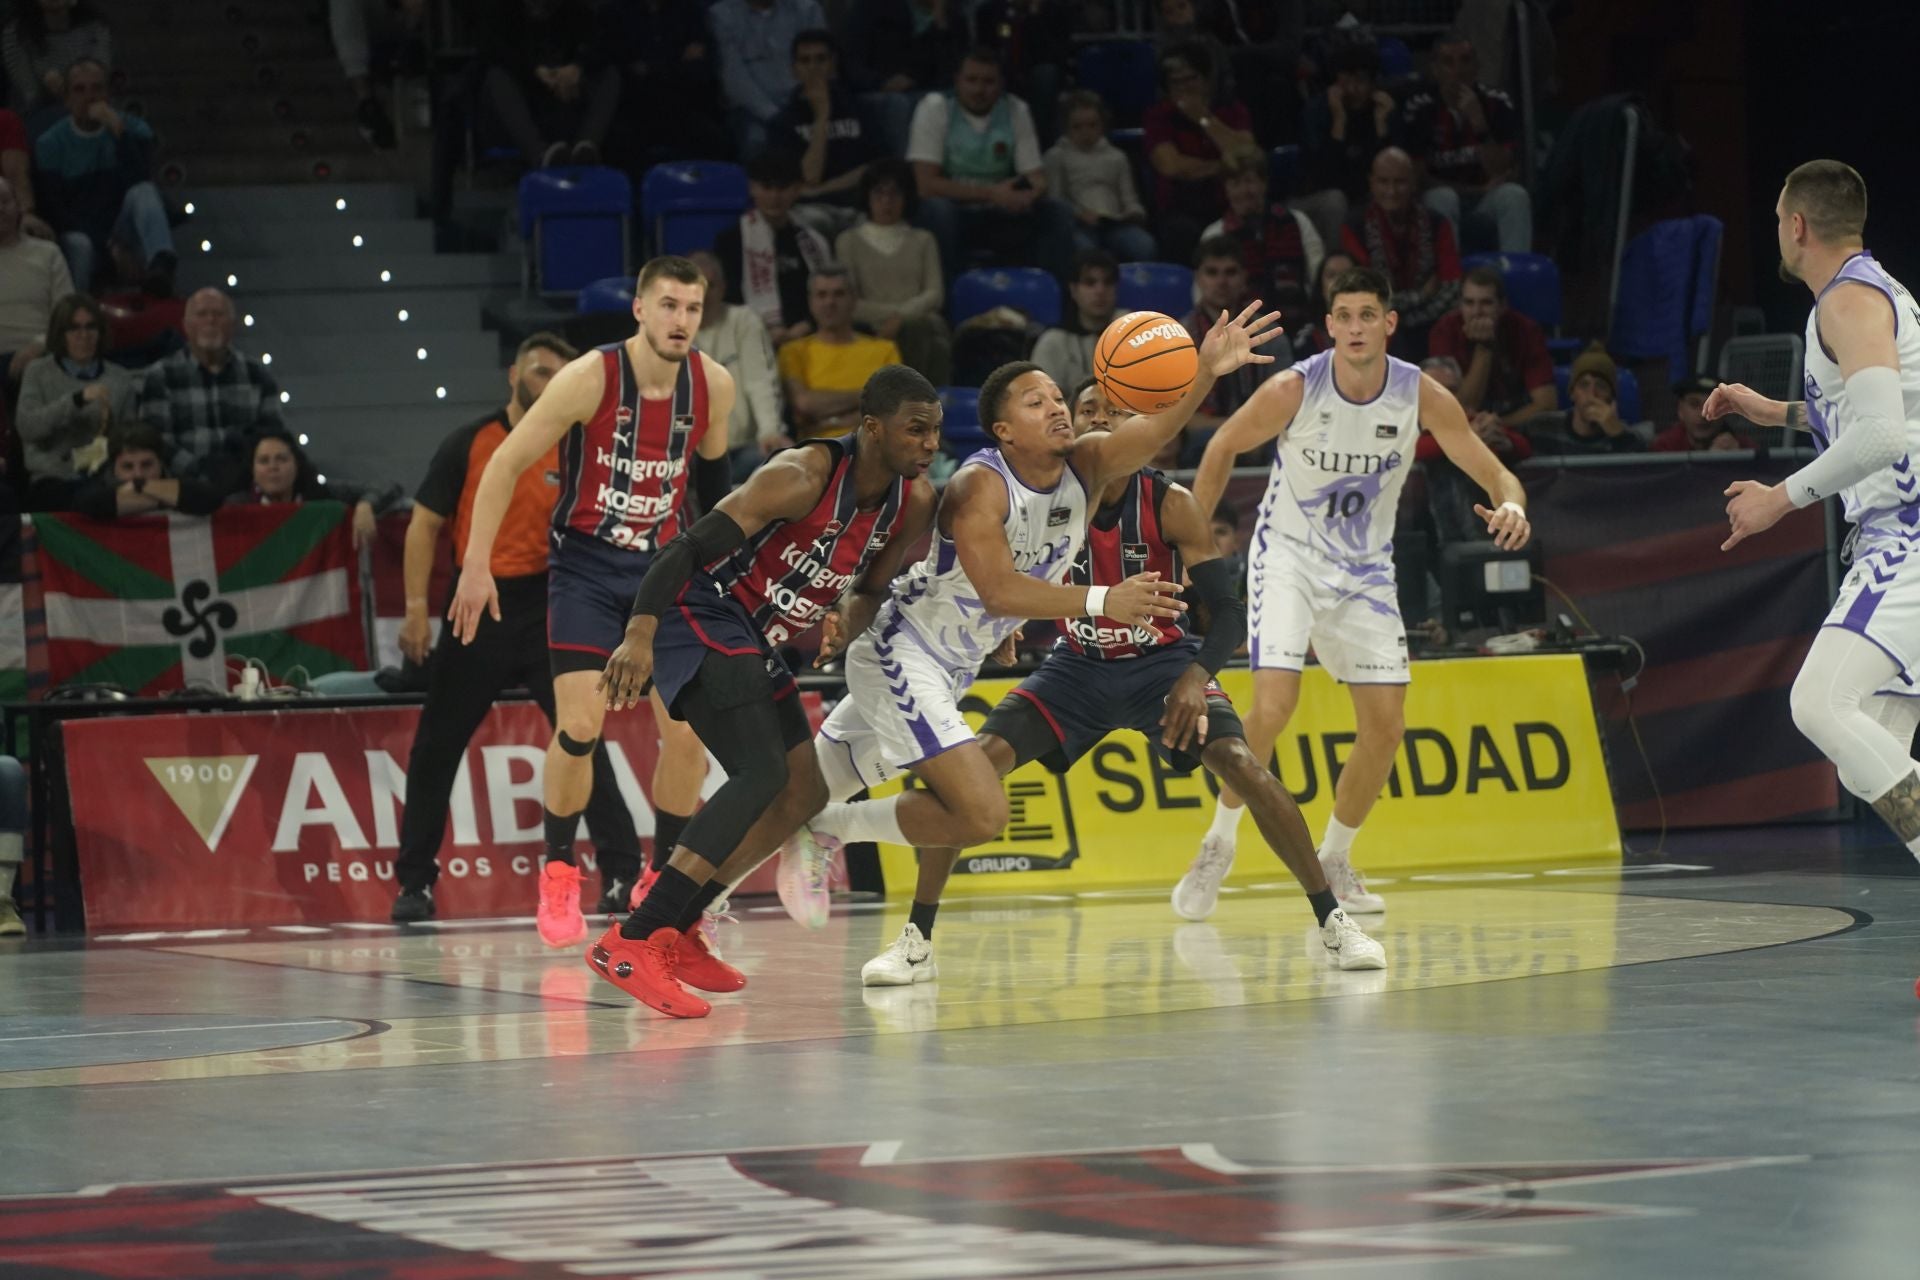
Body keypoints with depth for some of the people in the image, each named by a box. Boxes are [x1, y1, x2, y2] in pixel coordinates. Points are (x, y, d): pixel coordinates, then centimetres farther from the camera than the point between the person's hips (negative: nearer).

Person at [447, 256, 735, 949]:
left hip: (664, 562, 4)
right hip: (587, 562, -4)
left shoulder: (713, 386, -6)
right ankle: (558, 875, 8)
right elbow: (505, 463, -13)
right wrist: (477, 567, -16)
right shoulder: (590, 378, -19)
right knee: (580, 726, -12)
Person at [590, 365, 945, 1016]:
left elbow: (872, 589, 17)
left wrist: (844, 619, -4)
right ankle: (631, 941, -30)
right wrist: (640, 632, -38)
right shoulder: (803, 476, -24)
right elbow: (691, 544, -29)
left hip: (754, 643, 10)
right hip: (699, 620, -10)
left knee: (805, 796, 12)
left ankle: (676, 931, 21)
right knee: (763, 774, -25)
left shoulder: (915, 501, 0)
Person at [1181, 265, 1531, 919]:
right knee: (1273, 704, -21)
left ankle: (1334, 859, 19)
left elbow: (1496, 476, -11)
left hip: (1363, 569, 3)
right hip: (1288, 557, -3)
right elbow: (1224, 447, -2)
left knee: (1385, 723, -1)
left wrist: (1511, 506, -35)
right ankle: (1219, 842, 0)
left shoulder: (1421, 396, -14)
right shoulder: (1294, 390, -19)